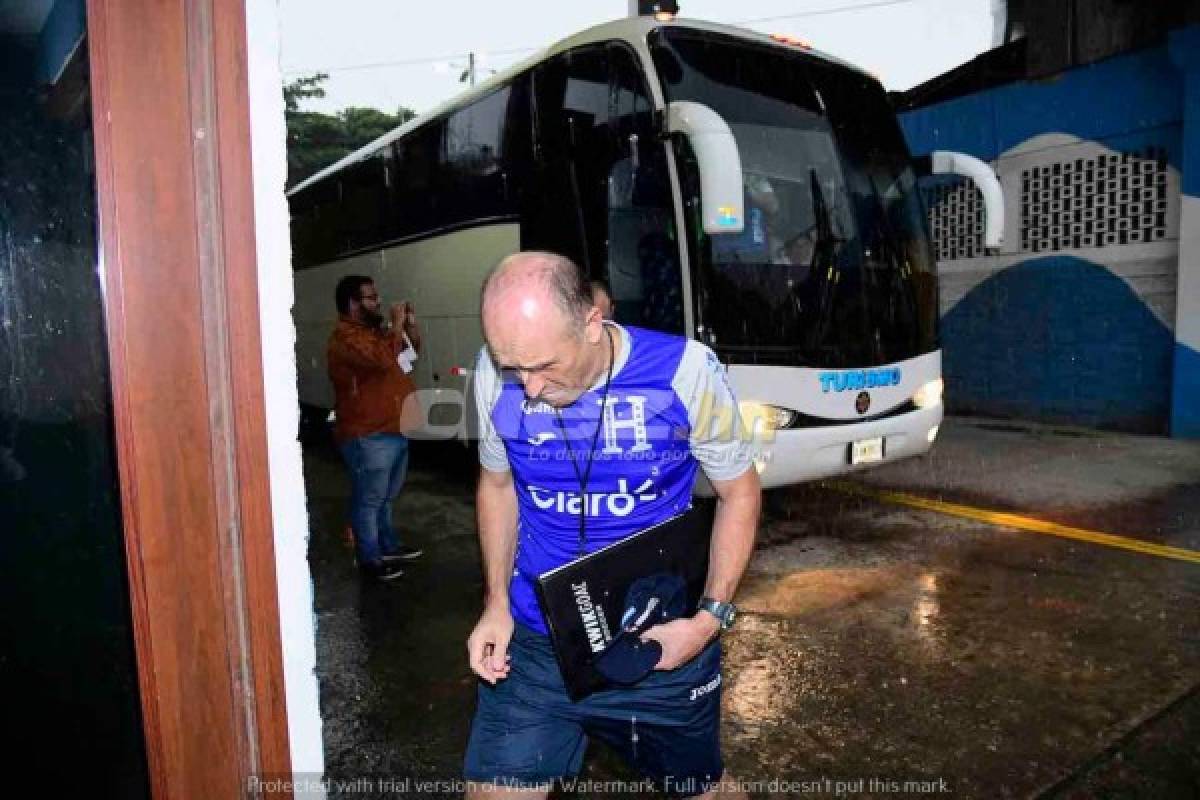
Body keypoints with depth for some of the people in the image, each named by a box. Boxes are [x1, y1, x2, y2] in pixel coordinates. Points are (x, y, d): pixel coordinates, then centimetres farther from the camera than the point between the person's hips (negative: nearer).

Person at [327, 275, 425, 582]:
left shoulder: (375, 331, 13)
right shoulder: (346, 337, -17)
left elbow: (414, 349, 21)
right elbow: (383, 359, -33)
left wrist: (411, 323, 4)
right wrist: (397, 324, -20)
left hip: (394, 430, 10)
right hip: (368, 437, -10)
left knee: (386, 497, 21)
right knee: (369, 501, 3)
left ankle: (389, 546, 34)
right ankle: (370, 559, 14)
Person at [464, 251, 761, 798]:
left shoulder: (685, 373, -19)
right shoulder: (495, 375, -11)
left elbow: (738, 492, -5)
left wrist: (711, 617, -14)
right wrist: (496, 603, -1)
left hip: (661, 641, -1)